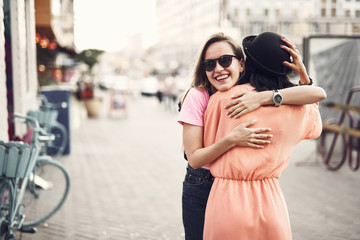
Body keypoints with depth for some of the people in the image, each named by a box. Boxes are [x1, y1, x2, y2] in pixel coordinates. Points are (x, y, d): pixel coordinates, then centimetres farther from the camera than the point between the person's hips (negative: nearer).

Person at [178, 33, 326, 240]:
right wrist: (232, 140, -33)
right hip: (201, 191, -1)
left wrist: (262, 98, -30)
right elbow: (194, 158, -18)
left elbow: (318, 93, -20)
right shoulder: (197, 96, -14)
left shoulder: (258, 94, -8)